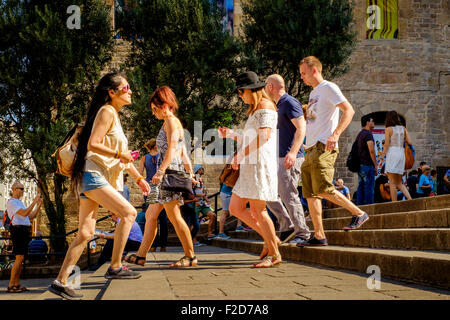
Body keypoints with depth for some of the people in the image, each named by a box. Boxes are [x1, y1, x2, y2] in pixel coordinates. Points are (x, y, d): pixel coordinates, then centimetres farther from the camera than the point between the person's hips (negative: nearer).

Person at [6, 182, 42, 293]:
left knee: (21, 258, 6)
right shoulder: (11, 202, -6)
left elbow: (31, 216, 21)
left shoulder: (20, 202, 25)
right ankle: (11, 286, -17)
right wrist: (34, 201, -17)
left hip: (25, 232, 10)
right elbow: (24, 213, -20)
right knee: (19, 258, -16)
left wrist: (39, 205, 9)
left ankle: (17, 284, 7)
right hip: (18, 230, -10)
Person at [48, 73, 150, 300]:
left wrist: (138, 178, 25)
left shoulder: (115, 115, 23)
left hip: (97, 179, 9)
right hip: (93, 176, -9)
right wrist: (119, 154, -13)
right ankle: (115, 267, -10)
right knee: (129, 213, -14)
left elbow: (123, 153, 28)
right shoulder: (107, 112, -7)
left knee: (86, 233, 4)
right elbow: (92, 144, -18)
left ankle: (60, 282, 3)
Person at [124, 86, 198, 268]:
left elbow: (172, 149, -20)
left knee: (174, 216, -9)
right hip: (167, 173, 11)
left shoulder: (171, 121, -7)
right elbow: (183, 152, 22)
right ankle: (141, 255, 15)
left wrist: (160, 171, -27)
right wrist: (190, 174, 21)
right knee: (151, 214, 10)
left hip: (170, 171, -11)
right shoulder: (171, 123, 22)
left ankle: (190, 256, -3)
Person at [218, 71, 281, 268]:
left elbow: (264, 136, -21)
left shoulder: (265, 106, -7)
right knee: (235, 208, 7)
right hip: (249, 167, 10)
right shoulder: (255, 110, 24)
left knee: (257, 210, -8)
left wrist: (241, 155, -19)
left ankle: (274, 255, 1)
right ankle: (270, 239, 13)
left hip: (260, 164, -10)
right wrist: (231, 135, 18)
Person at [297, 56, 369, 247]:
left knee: (323, 190, -18)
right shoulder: (313, 93, 24)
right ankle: (319, 236, 6)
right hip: (311, 149, 9)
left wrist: (335, 135, -26)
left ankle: (359, 214, -4)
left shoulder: (329, 88, -4)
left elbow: (349, 110, -15)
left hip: (324, 147, -9)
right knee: (310, 194, 4)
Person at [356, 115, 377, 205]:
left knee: (361, 187, 8)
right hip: (367, 164, -9)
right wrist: (375, 164, -13)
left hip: (360, 165, 9)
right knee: (369, 187, -8)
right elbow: (371, 150, -20)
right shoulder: (368, 134, -11)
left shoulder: (360, 134, 19)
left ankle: (359, 207, 7)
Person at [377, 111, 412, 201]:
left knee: (392, 183, -3)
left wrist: (381, 159, -5)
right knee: (399, 183, 13)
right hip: (401, 154, 5)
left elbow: (386, 145, -8)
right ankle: (410, 199, -6)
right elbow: (409, 142, 6)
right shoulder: (403, 128, 10)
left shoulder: (388, 129, -3)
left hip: (392, 154, -5)